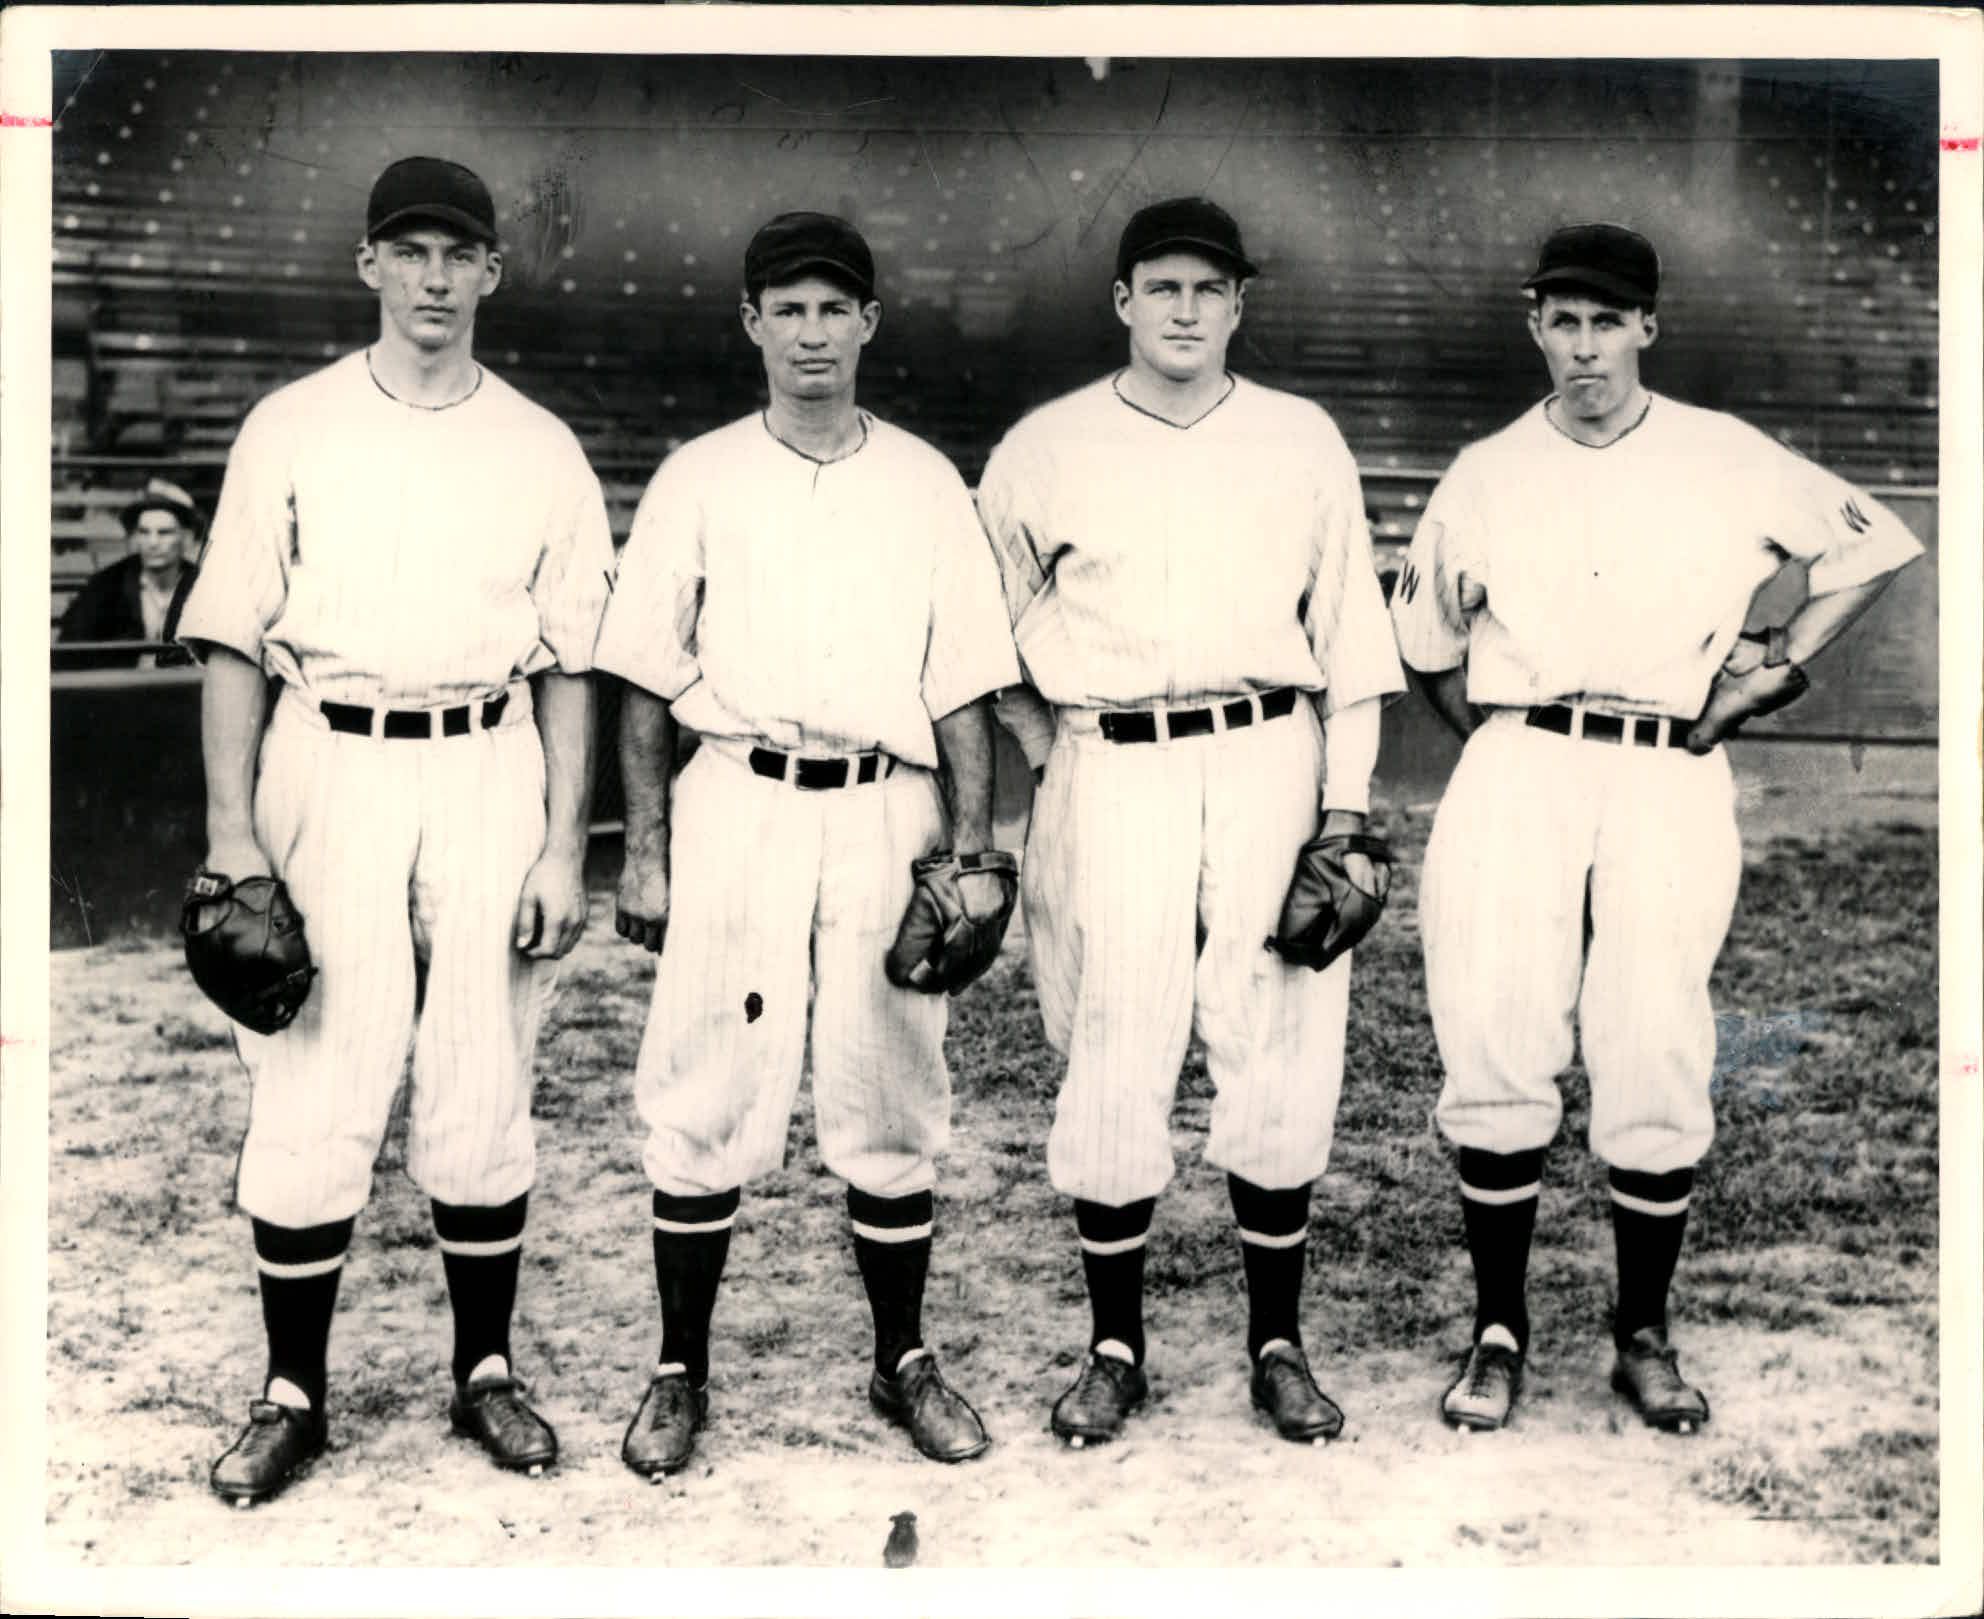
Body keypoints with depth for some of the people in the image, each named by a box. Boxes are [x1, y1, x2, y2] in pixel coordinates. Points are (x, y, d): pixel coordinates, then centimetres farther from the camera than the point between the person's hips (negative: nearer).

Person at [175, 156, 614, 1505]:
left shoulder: (543, 451, 9)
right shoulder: (291, 431, 6)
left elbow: (569, 664, 8)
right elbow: (234, 643, 4)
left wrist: (565, 848, 1)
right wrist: (232, 835, -5)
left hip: (489, 774, 1)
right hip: (330, 771, -1)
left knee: (485, 1092, 4)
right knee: (314, 1094, -2)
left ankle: (487, 1373, 19)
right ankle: (294, 1396, 12)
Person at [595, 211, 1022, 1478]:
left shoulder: (927, 486, 9)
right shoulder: (699, 482, 7)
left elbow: (963, 687, 8)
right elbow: (648, 682, 6)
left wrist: (973, 850, 0)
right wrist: (645, 849, 0)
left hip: (887, 812, 1)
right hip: (737, 807, -1)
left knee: (893, 1097, 5)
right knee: (708, 1098, 1)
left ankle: (904, 1360, 21)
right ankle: (682, 1370, 15)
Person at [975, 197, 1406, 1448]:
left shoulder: (1304, 442, 9)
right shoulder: (1043, 452, 6)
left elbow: (1350, 638, 9)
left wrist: (1348, 814, 2)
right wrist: (1055, 756, 5)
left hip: (1267, 765, 1)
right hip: (1111, 780, -1)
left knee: (1281, 1061, 1)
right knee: (1114, 1068, 0)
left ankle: (1280, 1345, 17)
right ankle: (1116, 1350, 16)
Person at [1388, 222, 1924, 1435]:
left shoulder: (1730, 462, 7)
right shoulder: (1485, 477, 11)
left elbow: (1876, 547, 15)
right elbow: (1423, 632, 23)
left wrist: (1773, 672, 7)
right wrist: (1491, 734, 12)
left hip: (1669, 783, -1)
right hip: (1517, 776, 1)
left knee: (1659, 1067, -4)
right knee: (1494, 1054, -6)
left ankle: (1645, 1336, 14)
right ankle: (1499, 1331, 8)